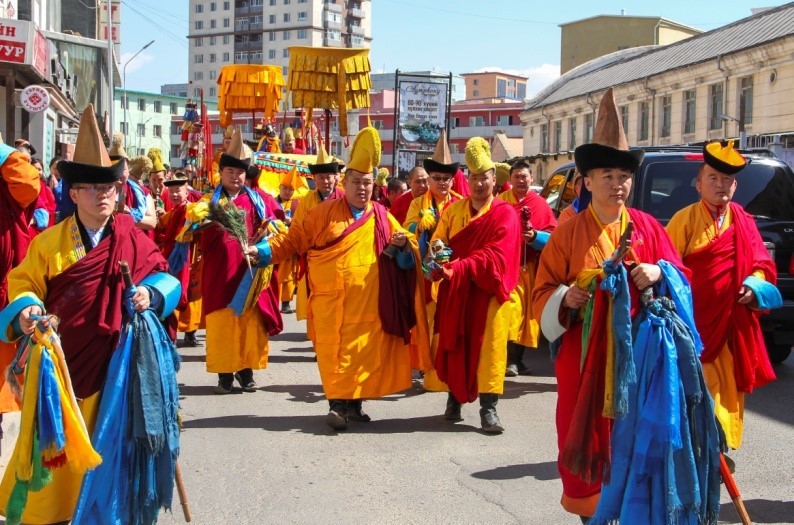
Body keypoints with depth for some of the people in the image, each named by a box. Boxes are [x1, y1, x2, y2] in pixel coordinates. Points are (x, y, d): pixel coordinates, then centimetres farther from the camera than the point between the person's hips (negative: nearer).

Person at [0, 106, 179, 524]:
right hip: (60, 360, -1)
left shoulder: (132, 239, 1)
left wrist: (151, 294, -13)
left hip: (114, 361, 2)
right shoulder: (49, 242, -3)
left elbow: (162, 273, 8)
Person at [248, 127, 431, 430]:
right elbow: (294, 240, 5)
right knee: (334, 351, -3)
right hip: (331, 301, -2)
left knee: (365, 351, 6)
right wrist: (262, 251, -4)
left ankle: (354, 403, 19)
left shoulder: (382, 218, 9)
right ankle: (337, 404, 6)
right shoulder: (325, 212, 3)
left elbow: (405, 257, 13)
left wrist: (403, 245, -10)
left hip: (369, 302, 2)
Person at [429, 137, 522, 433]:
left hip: (488, 291, -4)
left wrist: (457, 267, -25)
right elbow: (438, 241, 7)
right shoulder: (452, 211, 10)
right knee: (454, 346, 8)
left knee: (488, 347, -3)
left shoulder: (504, 214, -5)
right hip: (455, 291, 4)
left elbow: (495, 256, -15)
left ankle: (488, 408, 1)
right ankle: (454, 397, 23)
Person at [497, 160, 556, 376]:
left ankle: (517, 359, 19)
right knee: (511, 310, -15)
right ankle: (511, 360, -12)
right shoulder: (500, 201, 2)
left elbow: (552, 236, 4)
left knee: (526, 312, 7)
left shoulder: (541, 204, 6)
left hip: (531, 267, 3)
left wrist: (535, 236, -15)